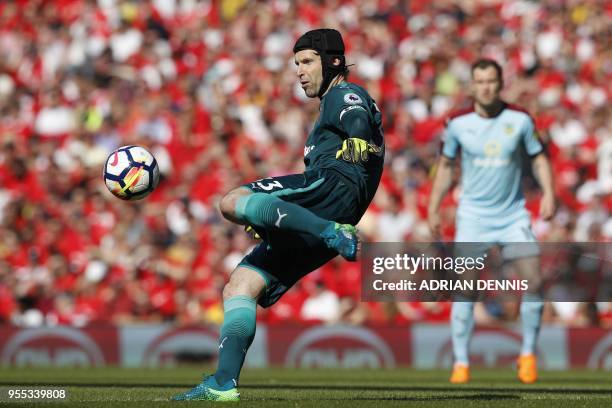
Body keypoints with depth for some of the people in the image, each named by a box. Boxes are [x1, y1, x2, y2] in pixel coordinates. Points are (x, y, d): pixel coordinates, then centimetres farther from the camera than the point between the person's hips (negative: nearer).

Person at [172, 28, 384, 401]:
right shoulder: (331, 106, 38)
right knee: (240, 286, 4)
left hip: (336, 183, -10)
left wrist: (359, 144, -41)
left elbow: (360, 121, -15)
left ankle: (333, 233, -35)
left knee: (233, 203, -29)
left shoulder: (346, 95, 9)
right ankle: (223, 384, -5)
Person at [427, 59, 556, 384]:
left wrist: (548, 193, -9)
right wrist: (433, 209, 6)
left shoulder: (520, 120, -5)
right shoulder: (457, 123, -3)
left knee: (532, 281, -9)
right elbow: (446, 165, 9)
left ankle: (528, 354, 8)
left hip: (513, 216, 0)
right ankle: (460, 363, 0)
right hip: (473, 217, 0)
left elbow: (538, 157, 7)